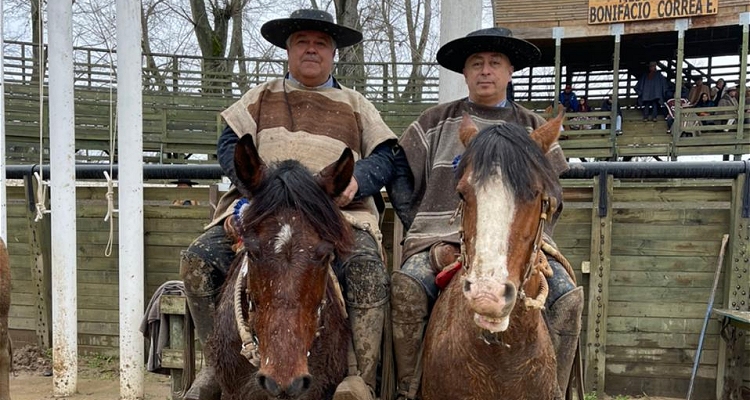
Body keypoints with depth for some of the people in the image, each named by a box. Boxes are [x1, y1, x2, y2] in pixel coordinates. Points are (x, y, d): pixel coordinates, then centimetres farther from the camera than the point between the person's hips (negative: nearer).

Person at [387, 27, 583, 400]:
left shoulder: (534, 129, 15)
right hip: (442, 239, -1)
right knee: (405, 288, -31)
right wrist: (427, 236, 1)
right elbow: (400, 179, 10)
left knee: (569, 296, -23)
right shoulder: (435, 122, 11)